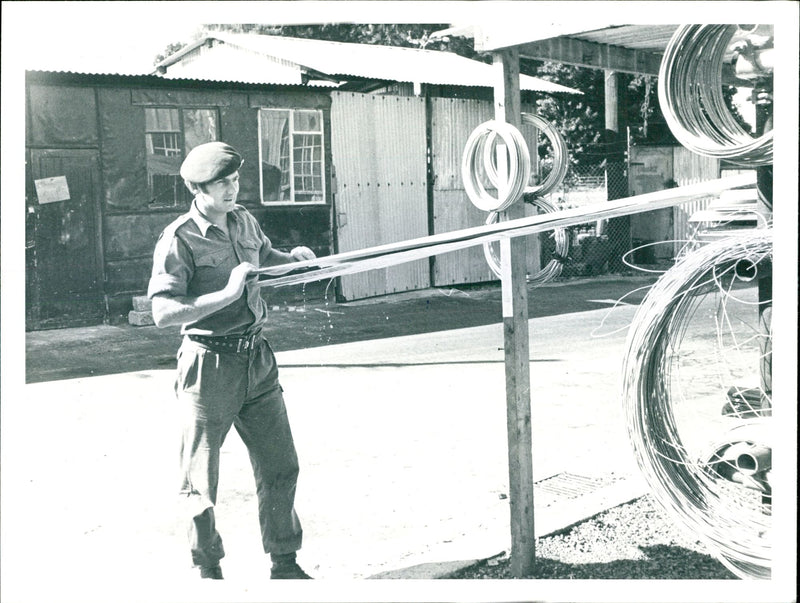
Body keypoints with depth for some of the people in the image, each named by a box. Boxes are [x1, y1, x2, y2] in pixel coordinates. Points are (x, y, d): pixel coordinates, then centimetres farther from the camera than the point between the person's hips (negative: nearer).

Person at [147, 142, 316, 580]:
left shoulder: (245, 221, 8)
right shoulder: (180, 239, -13)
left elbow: (266, 256, 29)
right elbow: (163, 312, -22)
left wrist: (293, 258, 8)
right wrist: (226, 294, -27)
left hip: (257, 359, 6)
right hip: (210, 364, -6)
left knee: (280, 467, 10)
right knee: (202, 478, 7)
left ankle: (285, 565, 26)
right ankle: (208, 570, 27)